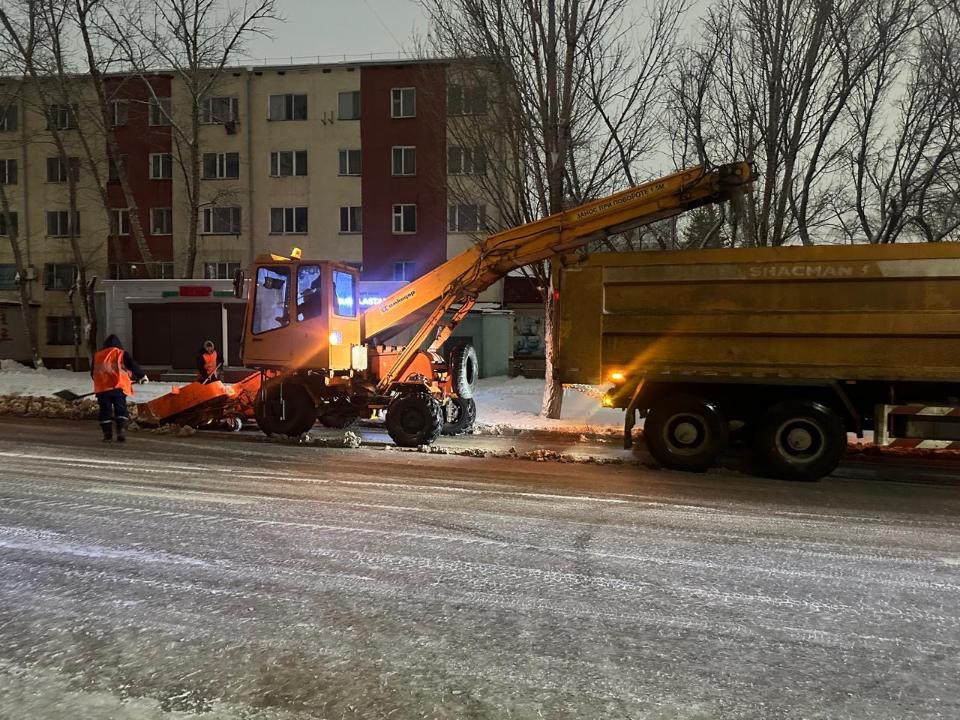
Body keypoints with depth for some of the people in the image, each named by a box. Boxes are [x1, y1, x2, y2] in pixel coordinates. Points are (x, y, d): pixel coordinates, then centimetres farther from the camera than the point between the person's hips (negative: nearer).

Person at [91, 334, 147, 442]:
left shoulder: (97, 355, 15)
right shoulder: (122, 354, 4)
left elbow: (93, 372, 23)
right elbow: (133, 366, 2)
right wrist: (142, 376, 19)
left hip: (101, 389, 2)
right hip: (118, 388, -2)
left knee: (105, 411, 11)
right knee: (121, 410, 5)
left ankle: (107, 434, 10)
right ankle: (121, 431, -11)